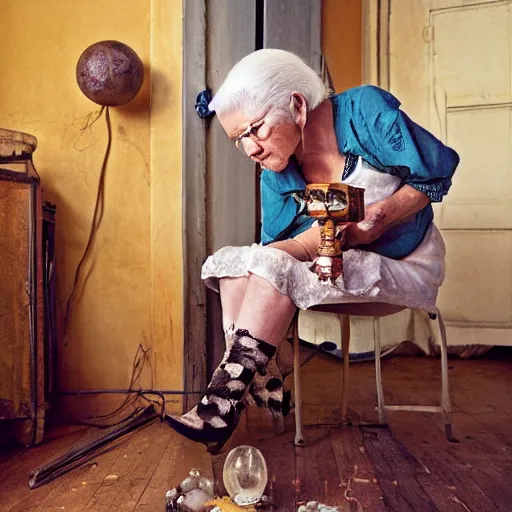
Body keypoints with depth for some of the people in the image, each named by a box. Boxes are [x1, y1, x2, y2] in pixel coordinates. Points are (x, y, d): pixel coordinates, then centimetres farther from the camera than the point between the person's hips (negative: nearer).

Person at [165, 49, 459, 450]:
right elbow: (279, 246, -6)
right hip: (335, 265, 6)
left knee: (272, 266, -28)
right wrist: (329, 230, -28)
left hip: (404, 267, -5)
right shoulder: (275, 173, 0)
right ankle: (260, 384, -18)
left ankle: (223, 406, -22)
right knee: (231, 260, -13)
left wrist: (382, 214, -26)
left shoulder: (364, 110, -14)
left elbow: (438, 171, -10)